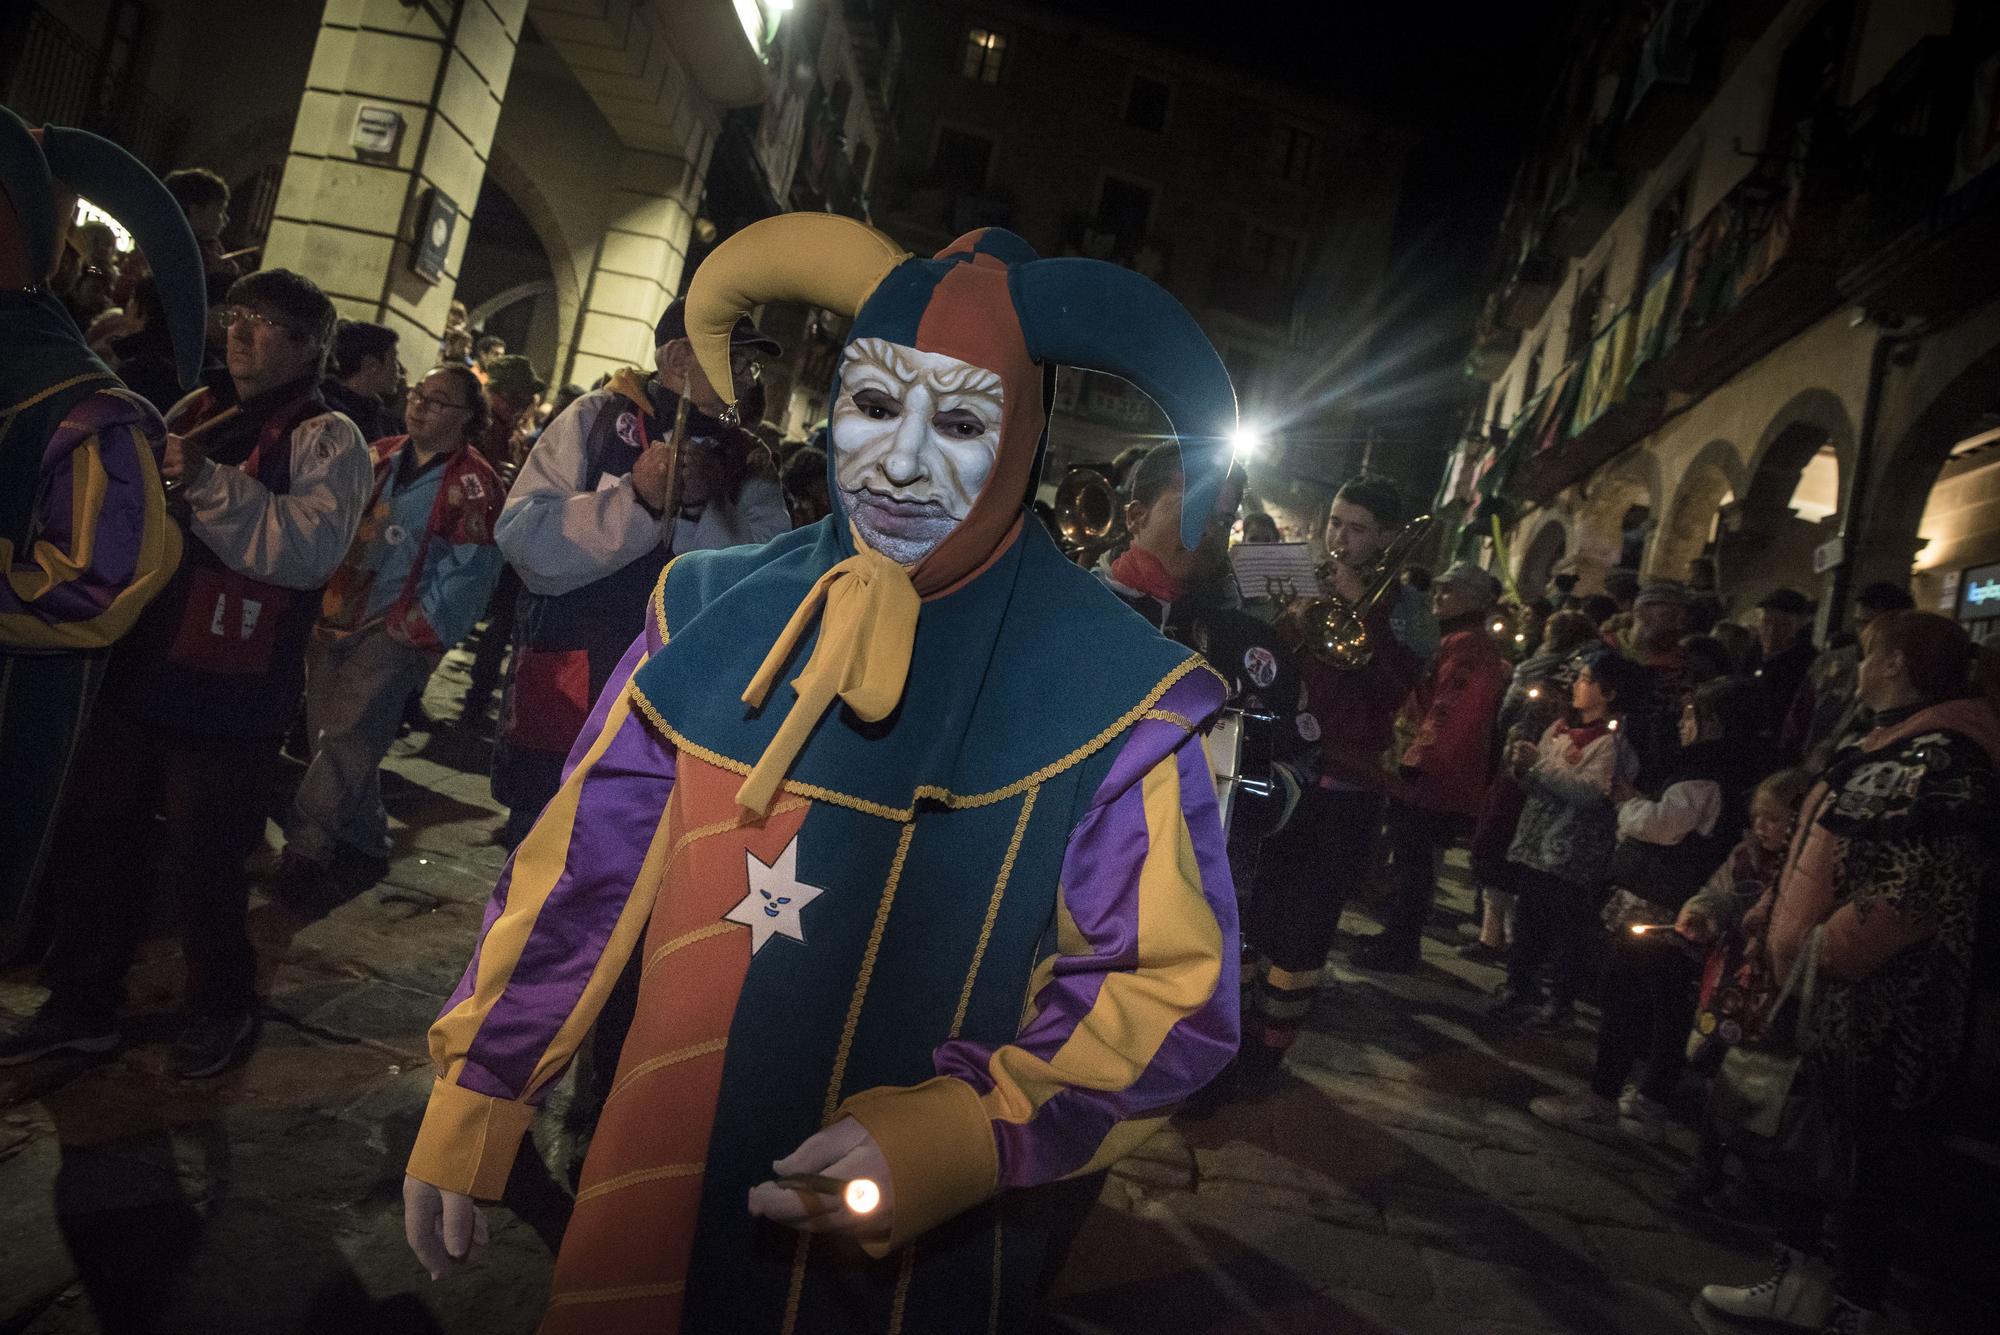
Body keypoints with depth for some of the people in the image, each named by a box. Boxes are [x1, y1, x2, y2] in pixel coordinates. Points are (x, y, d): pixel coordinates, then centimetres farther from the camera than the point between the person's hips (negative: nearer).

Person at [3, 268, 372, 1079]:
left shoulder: (326, 440, -7)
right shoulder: (197, 410, 13)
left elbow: (310, 547, -23)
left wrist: (207, 480, -30)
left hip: (231, 693, -7)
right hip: (140, 669, 7)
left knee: (203, 862, 4)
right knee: (87, 836, 14)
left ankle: (221, 1006, 28)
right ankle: (82, 1002, 33)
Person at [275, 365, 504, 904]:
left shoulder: (472, 481, -8)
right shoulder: (379, 456, 12)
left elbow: (470, 570, -13)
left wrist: (416, 629, -14)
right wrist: (319, 602, 11)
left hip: (397, 634, -7)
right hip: (335, 622, 7)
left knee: (345, 741, -12)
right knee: (335, 742, 11)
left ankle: (304, 853, -5)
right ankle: (364, 849, 25)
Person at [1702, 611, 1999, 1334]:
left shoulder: (1941, 759, -20)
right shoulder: (1886, 747, 12)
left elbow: (1918, 893, -26)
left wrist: (1817, 949, -22)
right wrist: (1774, 918, 15)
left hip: (1880, 1001, -9)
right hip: (1825, 988, 9)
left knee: (1867, 1147, 5)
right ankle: (1800, 1275, 33)